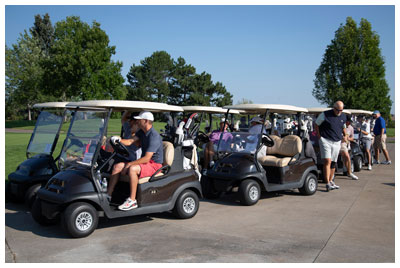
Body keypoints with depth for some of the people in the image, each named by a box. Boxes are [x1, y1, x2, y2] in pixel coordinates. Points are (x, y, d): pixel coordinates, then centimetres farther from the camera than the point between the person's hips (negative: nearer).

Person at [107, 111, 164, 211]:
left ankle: (132, 201, -26)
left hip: (154, 165, -9)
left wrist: (129, 164, -22)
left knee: (132, 169, -34)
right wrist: (118, 140, -17)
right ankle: (108, 195, -3)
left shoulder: (154, 136, -21)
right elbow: (130, 141, 2)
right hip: (145, 161, 9)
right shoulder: (142, 132, 9)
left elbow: (146, 158, -26)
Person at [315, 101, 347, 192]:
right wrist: (319, 136, -3)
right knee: (327, 161, -16)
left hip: (337, 142, 5)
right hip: (326, 141, -5)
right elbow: (316, 124, 1)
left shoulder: (343, 117, 10)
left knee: (333, 163, 9)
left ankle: (331, 181, 23)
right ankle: (327, 184, -17)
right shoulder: (325, 114, -7)